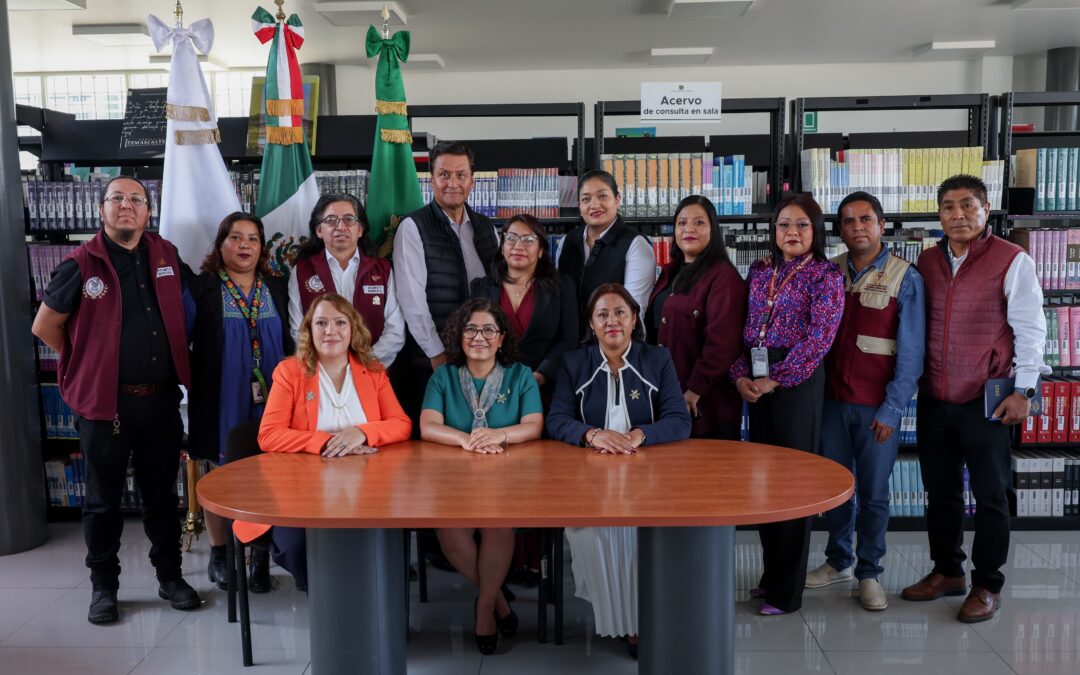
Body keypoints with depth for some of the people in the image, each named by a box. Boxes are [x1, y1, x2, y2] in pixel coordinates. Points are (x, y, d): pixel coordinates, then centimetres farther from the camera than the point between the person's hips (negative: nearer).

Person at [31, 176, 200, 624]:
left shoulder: (166, 256, 4)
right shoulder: (82, 265, -6)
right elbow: (44, 326, 1)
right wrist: (90, 364, 6)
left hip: (161, 399, 3)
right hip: (105, 402, -3)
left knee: (162, 494, 13)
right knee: (104, 500, 9)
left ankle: (170, 577, 27)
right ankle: (104, 586, 24)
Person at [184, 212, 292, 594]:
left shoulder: (277, 289, 10)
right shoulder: (200, 289, 0)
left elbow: (290, 343, 13)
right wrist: (196, 380, -6)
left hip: (271, 402, 2)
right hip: (222, 402, -2)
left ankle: (261, 557, 17)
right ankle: (219, 555, 24)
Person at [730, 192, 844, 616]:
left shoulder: (825, 276, -5)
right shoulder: (760, 271, 12)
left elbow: (820, 337, -14)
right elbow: (744, 327, 11)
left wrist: (776, 378, -15)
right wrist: (741, 375, -2)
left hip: (797, 383, -6)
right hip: (756, 384, 6)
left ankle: (788, 589, 12)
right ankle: (771, 573, 26)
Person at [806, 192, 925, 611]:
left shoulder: (905, 278, -3)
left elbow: (910, 352, -5)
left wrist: (891, 410, -10)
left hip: (878, 407, -3)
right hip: (832, 400, 3)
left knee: (874, 493, 5)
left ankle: (869, 573, 21)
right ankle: (838, 562, 29)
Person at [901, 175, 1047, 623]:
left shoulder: (1012, 261, -6)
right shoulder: (927, 262, 8)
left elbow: (1030, 328, -6)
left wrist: (1023, 389, -10)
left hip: (986, 400, -5)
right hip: (934, 398, 5)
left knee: (989, 495, 6)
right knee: (940, 490, 14)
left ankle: (987, 586, 19)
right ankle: (947, 572, 29)